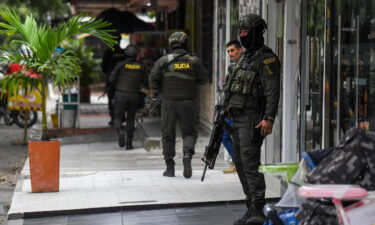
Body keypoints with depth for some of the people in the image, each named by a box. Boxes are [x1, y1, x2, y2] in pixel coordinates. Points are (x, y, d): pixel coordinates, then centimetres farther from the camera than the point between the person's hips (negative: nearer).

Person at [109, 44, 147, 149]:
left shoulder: (121, 65, -7)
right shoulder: (140, 67, -1)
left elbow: (111, 79, -7)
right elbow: (145, 82, 3)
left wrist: (116, 86, 13)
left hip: (121, 94, -2)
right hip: (134, 96, 2)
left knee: (118, 116, 9)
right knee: (131, 119, 12)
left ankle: (120, 131, -22)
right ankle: (129, 143, 9)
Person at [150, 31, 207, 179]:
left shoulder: (163, 61, -3)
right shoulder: (194, 61, -1)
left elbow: (153, 79, -6)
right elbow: (203, 79, 4)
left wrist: (162, 90, 11)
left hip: (169, 102, 0)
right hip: (188, 102, 0)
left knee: (168, 134, 9)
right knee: (189, 132, 11)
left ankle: (170, 167, 9)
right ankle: (187, 154, -17)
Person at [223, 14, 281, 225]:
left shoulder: (266, 58, -9)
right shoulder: (245, 57, 20)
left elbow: (273, 91, -18)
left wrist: (269, 118, -26)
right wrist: (227, 111, 22)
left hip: (252, 119, -10)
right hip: (238, 118, 10)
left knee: (250, 163, -14)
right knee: (241, 164, 10)